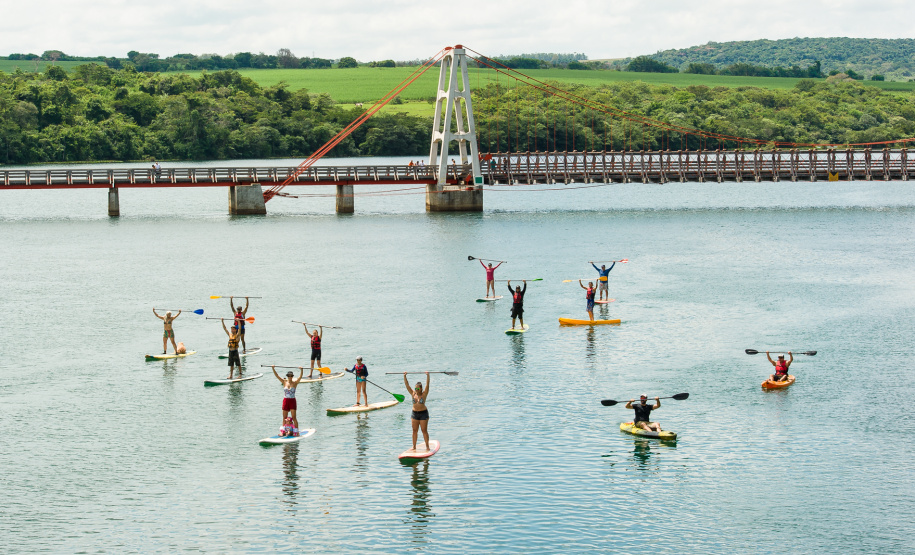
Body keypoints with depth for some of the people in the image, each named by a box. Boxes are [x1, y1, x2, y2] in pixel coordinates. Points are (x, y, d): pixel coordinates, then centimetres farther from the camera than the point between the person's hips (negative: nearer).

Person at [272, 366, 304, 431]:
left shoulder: (295, 383, -2)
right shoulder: (284, 382, 4)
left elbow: (300, 377, -15)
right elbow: (277, 376, -2)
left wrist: (301, 370, -32)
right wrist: (273, 369, -13)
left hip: (292, 401, -3)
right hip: (285, 400, 3)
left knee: (294, 417, -5)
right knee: (285, 418, 7)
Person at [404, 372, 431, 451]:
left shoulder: (424, 394, -6)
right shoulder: (413, 393, 3)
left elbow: (427, 385, -16)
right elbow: (407, 385, 0)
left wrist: (427, 376, -25)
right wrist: (404, 376, -7)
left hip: (423, 414, -4)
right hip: (415, 414, 4)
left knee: (424, 430, -1)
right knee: (414, 430, 6)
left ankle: (427, 446, 6)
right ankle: (414, 446, 11)